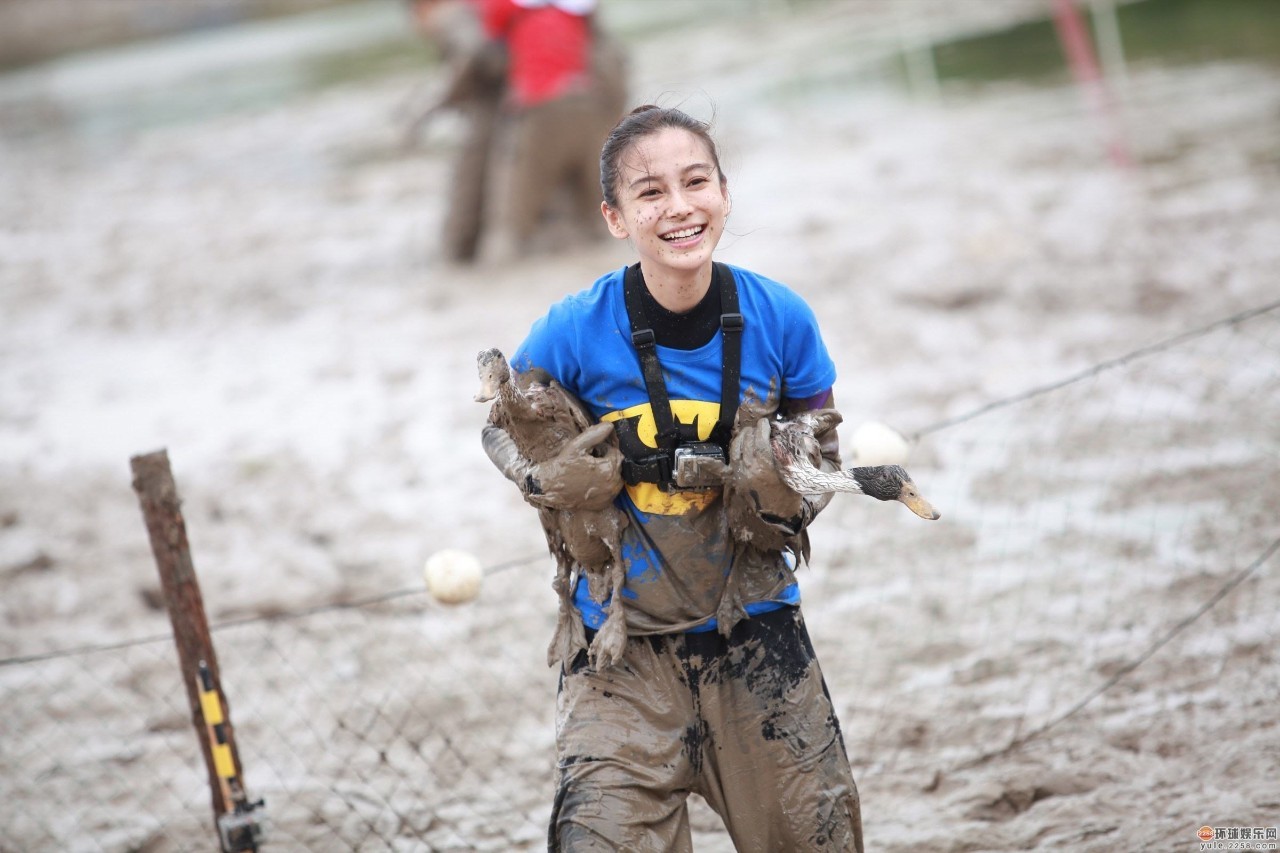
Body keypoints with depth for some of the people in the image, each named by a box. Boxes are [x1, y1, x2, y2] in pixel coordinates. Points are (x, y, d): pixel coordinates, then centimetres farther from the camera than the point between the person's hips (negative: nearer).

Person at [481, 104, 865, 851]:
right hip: (622, 642, -2)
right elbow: (502, 425, 4)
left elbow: (822, 444, 7)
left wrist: (793, 500, -14)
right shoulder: (577, 332, -14)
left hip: (755, 628, 2)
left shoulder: (779, 319, -8)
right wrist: (545, 480, -16)